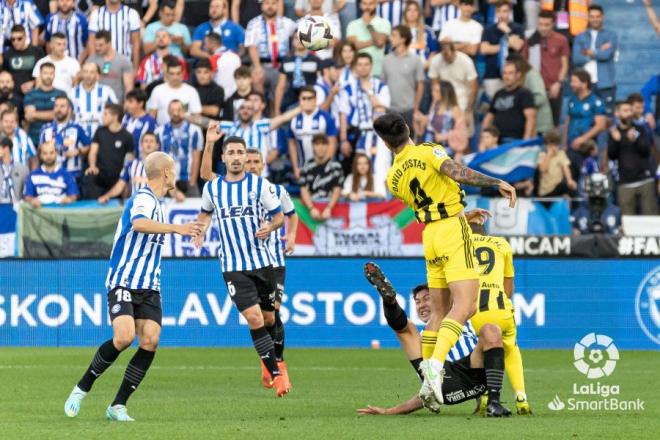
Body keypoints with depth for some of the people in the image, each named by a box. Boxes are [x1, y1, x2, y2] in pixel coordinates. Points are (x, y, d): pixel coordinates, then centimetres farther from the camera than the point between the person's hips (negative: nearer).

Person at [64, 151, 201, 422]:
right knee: (124, 338, -23)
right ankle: (81, 389, -2)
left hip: (148, 288, 8)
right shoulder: (143, 199, -12)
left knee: (150, 341, -10)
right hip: (123, 283, -8)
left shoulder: (154, 201, 19)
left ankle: (118, 406, -5)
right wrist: (175, 228, -43)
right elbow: (139, 224, -35)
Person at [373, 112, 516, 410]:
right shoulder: (428, 152, -5)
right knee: (464, 306, -14)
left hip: (429, 236, 6)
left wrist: (463, 214, 31)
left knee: (439, 311, 13)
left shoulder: (393, 178, 13)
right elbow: (457, 173, -22)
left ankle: (428, 381, 9)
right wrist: (497, 183, -16)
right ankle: (436, 364, -33)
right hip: (453, 231, -6)